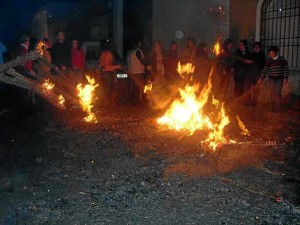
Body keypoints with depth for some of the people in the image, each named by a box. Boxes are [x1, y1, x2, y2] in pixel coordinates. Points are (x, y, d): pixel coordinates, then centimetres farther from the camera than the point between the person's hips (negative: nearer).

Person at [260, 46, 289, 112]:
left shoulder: (282, 59, -6)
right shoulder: (268, 61, -2)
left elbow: (286, 69, -1)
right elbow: (265, 70, -4)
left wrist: (286, 78, -5)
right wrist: (261, 78, -13)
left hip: (279, 78, -2)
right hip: (272, 78, 2)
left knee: (278, 92, -6)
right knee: (272, 92, 3)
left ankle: (278, 106, 6)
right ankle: (273, 106, 17)